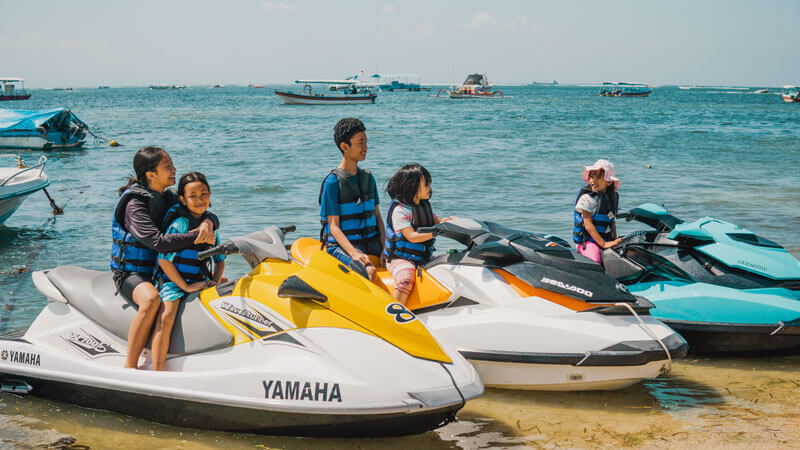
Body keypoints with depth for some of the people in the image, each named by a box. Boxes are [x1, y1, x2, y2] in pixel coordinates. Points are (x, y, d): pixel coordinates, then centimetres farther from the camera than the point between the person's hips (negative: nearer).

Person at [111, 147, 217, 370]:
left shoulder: (169, 198, 7)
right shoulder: (134, 204, -18)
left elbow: (206, 213, 7)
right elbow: (158, 242, -31)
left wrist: (207, 222, -18)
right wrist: (197, 236, -28)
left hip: (161, 269, 8)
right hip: (131, 273, -8)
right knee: (151, 299, -40)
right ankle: (130, 366, -34)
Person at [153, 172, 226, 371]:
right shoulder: (180, 223, -11)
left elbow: (220, 258, 18)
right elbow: (164, 259, -17)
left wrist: (215, 280, 0)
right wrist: (186, 287, -17)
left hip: (201, 281, 7)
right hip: (173, 281, -7)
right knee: (166, 318, -29)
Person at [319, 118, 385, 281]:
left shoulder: (368, 177, 12)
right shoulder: (332, 181, -8)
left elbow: (377, 216, 13)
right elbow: (333, 226, -11)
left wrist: (384, 248, -3)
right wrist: (354, 253, -25)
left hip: (372, 242, 6)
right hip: (342, 245, -6)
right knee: (370, 271, -34)